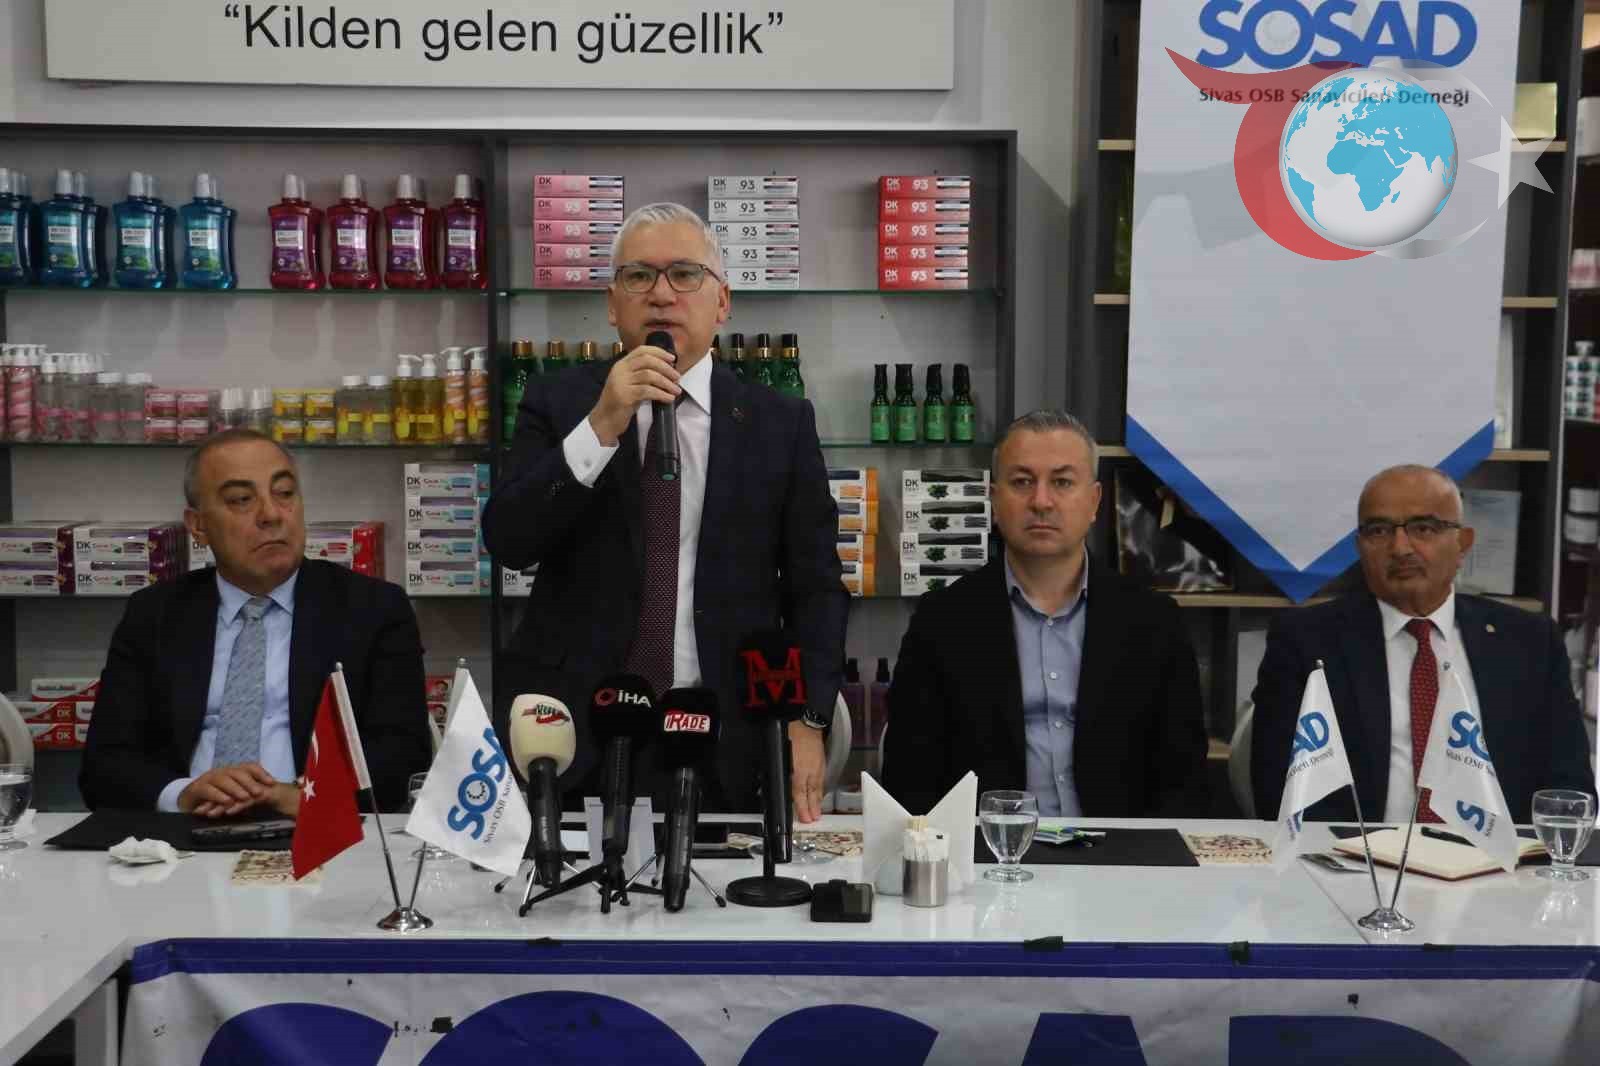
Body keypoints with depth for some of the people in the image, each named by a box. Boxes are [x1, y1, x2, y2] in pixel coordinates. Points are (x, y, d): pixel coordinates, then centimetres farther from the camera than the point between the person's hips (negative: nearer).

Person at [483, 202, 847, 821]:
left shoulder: (780, 423, 4)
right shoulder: (557, 405, 4)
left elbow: (815, 589, 4)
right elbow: (507, 541, -7)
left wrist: (807, 722, -8)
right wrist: (600, 426, -17)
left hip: (727, 749, 0)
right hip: (577, 735, 0)